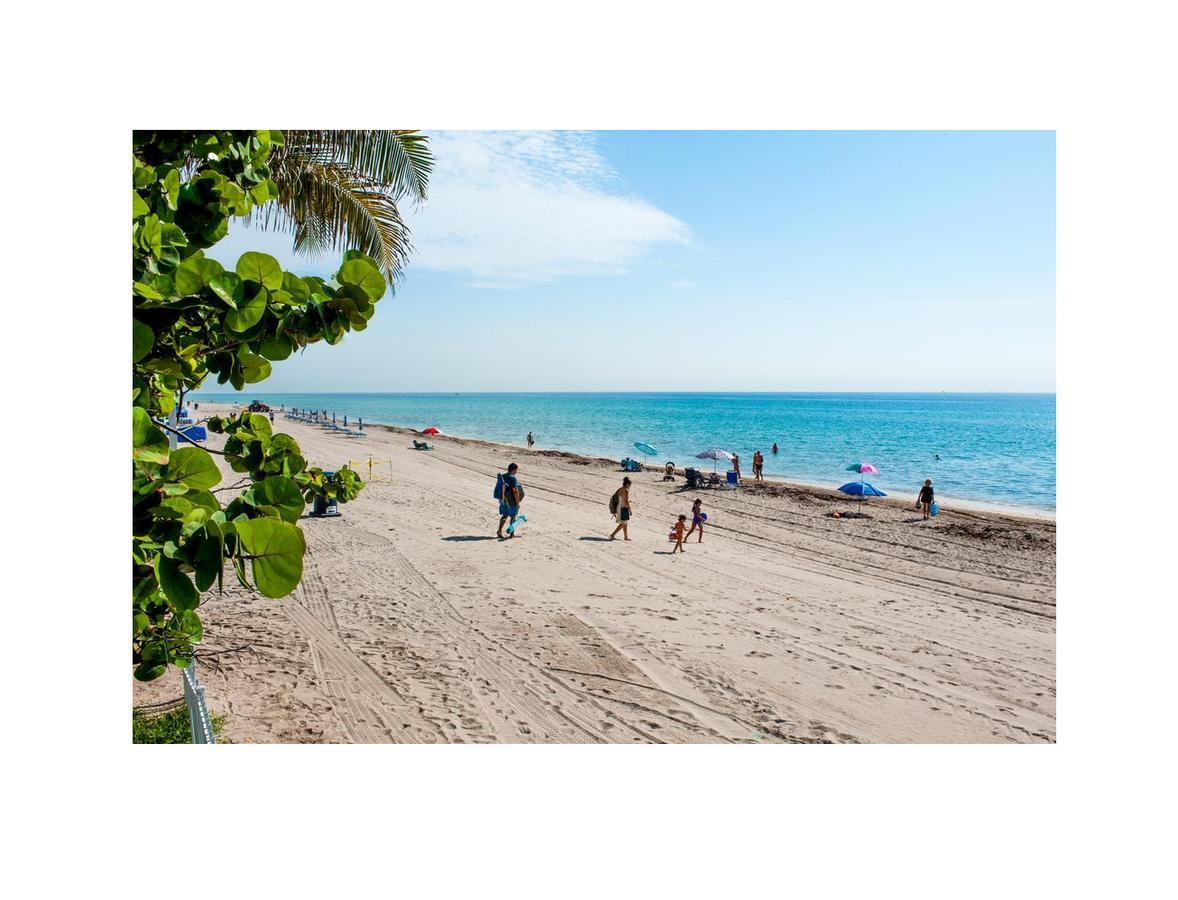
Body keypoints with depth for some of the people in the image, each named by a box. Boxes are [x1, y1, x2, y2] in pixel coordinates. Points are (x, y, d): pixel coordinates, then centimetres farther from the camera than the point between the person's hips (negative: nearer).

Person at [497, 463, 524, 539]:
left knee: (504, 515, 20)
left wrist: (500, 499, 22)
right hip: (512, 501, -7)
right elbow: (515, 491, -24)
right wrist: (518, 502, -18)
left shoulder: (502, 477, 5)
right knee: (513, 516, 8)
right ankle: (512, 534, 15)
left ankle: (499, 531, 12)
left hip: (503, 500, 7)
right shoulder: (513, 478, -20)